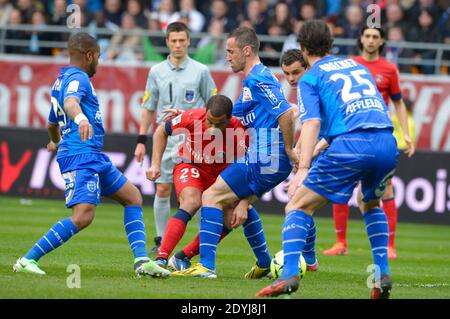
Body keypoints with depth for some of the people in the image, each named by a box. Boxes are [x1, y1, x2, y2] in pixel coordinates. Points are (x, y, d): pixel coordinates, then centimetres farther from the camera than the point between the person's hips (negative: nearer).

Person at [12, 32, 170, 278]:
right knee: (83, 216, -24)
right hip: (81, 155, -11)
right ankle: (28, 260, -21)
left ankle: (141, 260, 7)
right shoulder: (78, 78, -8)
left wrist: (56, 142, 56)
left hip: (93, 157, 11)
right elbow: (70, 102, -32)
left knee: (133, 197, 15)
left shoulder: (61, 81, 21)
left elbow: (52, 123, 36)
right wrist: (80, 118, -53)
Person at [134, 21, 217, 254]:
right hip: (166, 138, 2)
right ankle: (161, 240, 12)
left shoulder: (200, 71, 1)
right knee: (162, 190, 2)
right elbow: (148, 107, 12)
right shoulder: (157, 72, 7)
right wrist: (141, 141, 7)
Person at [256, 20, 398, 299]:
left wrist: (303, 169, -14)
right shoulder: (357, 66, 29)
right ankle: (383, 275, 19)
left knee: (297, 205, 5)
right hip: (387, 142, 5)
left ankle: (289, 275, -14)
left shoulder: (310, 78, 12)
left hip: (350, 145, -5)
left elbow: (312, 123, -5)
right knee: (371, 205, 33)